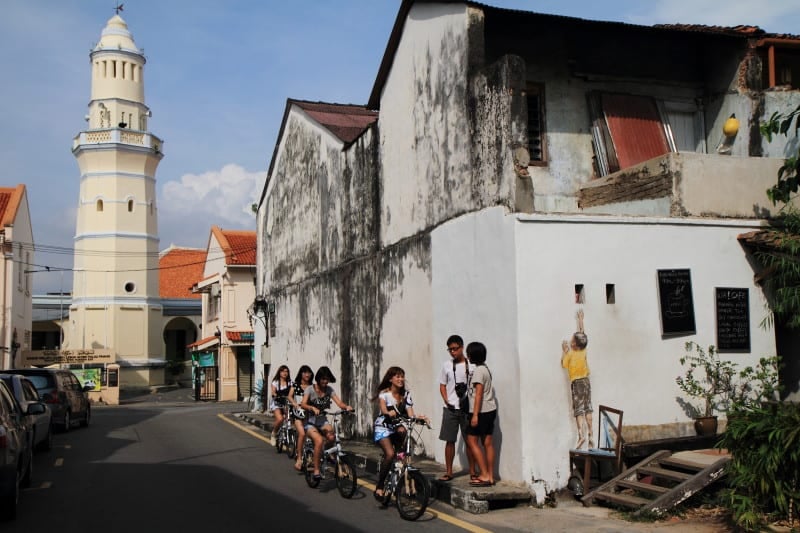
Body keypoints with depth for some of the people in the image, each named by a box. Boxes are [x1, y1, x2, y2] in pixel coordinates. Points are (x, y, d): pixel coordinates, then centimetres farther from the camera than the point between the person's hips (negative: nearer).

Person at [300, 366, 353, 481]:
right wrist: (313, 408, -44)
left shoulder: (329, 390, 1)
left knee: (331, 437, -29)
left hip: (323, 421, 3)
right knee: (319, 440, -30)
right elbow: (303, 404, -24)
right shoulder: (310, 389, -9)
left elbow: (339, 403, -11)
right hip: (310, 423, -3)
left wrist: (347, 407, -33)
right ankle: (316, 470, -21)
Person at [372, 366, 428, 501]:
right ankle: (379, 487, -12)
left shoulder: (406, 395, 1)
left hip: (397, 429, 5)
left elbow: (410, 415, -8)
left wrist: (419, 418, -29)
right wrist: (388, 413, -52)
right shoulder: (384, 393, -11)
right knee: (390, 454, -24)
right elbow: (383, 409, -29)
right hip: (383, 428, -5)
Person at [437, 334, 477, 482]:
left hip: (467, 408, -2)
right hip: (450, 409, 3)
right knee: (450, 441, 6)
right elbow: (442, 385, 11)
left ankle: (472, 471, 11)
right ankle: (448, 471, 14)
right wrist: (447, 401, -3)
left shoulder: (471, 365, -2)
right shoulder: (447, 365, 7)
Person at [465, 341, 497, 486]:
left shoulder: (478, 370, -14)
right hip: (490, 409, 9)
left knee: (472, 441, -3)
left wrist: (475, 415, -20)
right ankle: (490, 476, 9)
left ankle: (485, 476, -6)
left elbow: (478, 394, -19)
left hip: (481, 411, -9)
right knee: (487, 442, 8)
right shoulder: (485, 368, 14)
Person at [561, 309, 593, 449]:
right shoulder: (583, 350, 3)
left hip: (576, 382, -5)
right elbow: (581, 333, 15)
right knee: (587, 408, 8)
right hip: (586, 381, 5)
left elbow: (564, 365, 4)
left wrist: (564, 351, 5)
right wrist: (580, 319, 26)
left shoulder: (570, 354, -11)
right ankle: (590, 434, 7)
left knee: (579, 410, -9)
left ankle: (581, 434, -21)